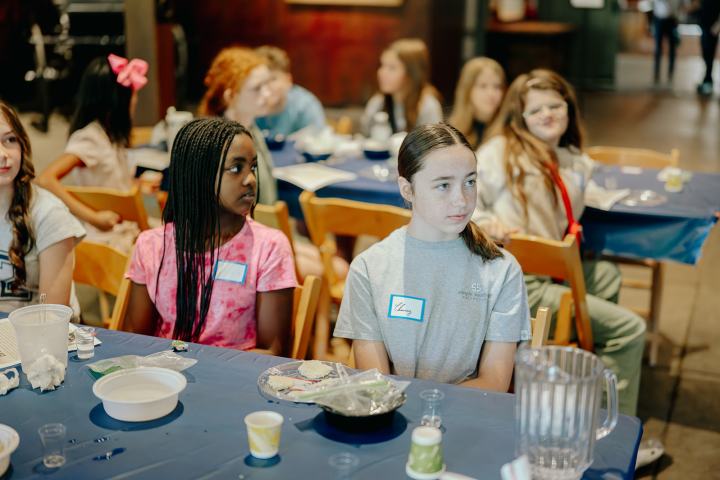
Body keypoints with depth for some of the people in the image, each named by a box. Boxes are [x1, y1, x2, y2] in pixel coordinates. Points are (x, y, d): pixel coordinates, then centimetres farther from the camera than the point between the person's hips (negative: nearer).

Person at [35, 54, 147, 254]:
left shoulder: (111, 134, 9)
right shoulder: (89, 138, -17)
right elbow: (45, 180, -30)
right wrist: (93, 217, -31)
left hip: (126, 228, 9)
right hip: (107, 239, -9)